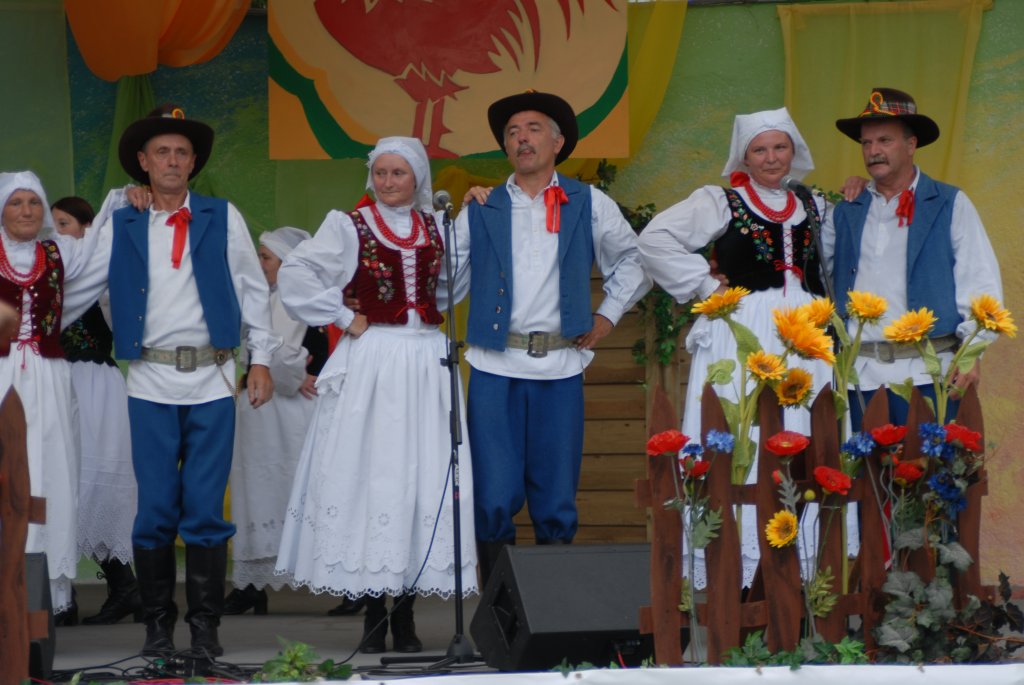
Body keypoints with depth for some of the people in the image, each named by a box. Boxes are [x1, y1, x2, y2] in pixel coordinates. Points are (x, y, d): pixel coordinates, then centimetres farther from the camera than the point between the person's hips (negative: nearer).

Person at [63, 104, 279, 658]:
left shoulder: (223, 218, 7)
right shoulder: (121, 227, 8)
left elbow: (253, 289, 9)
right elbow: (78, 290, 11)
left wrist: (261, 358, 5)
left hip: (212, 381, 0)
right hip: (150, 383, 1)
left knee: (206, 509, 0)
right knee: (156, 509, 1)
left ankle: (205, 626, 8)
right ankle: (157, 625, 11)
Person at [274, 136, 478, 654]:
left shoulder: (437, 227, 13)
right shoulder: (350, 226, 1)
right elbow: (293, 276, -5)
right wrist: (343, 318, -6)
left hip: (426, 364, 3)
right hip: (372, 363, -3)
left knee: (421, 478, 1)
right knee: (371, 474, -3)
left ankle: (405, 618, 8)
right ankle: (373, 619, 3)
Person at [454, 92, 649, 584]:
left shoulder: (590, 206, 11)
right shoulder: (480, 212, 11)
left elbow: (633, 260, 21)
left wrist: (607, 316, 14)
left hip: (560, 369, 0)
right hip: (494, 368, 0)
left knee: (556, 502, 4)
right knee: (494, 500, -4)